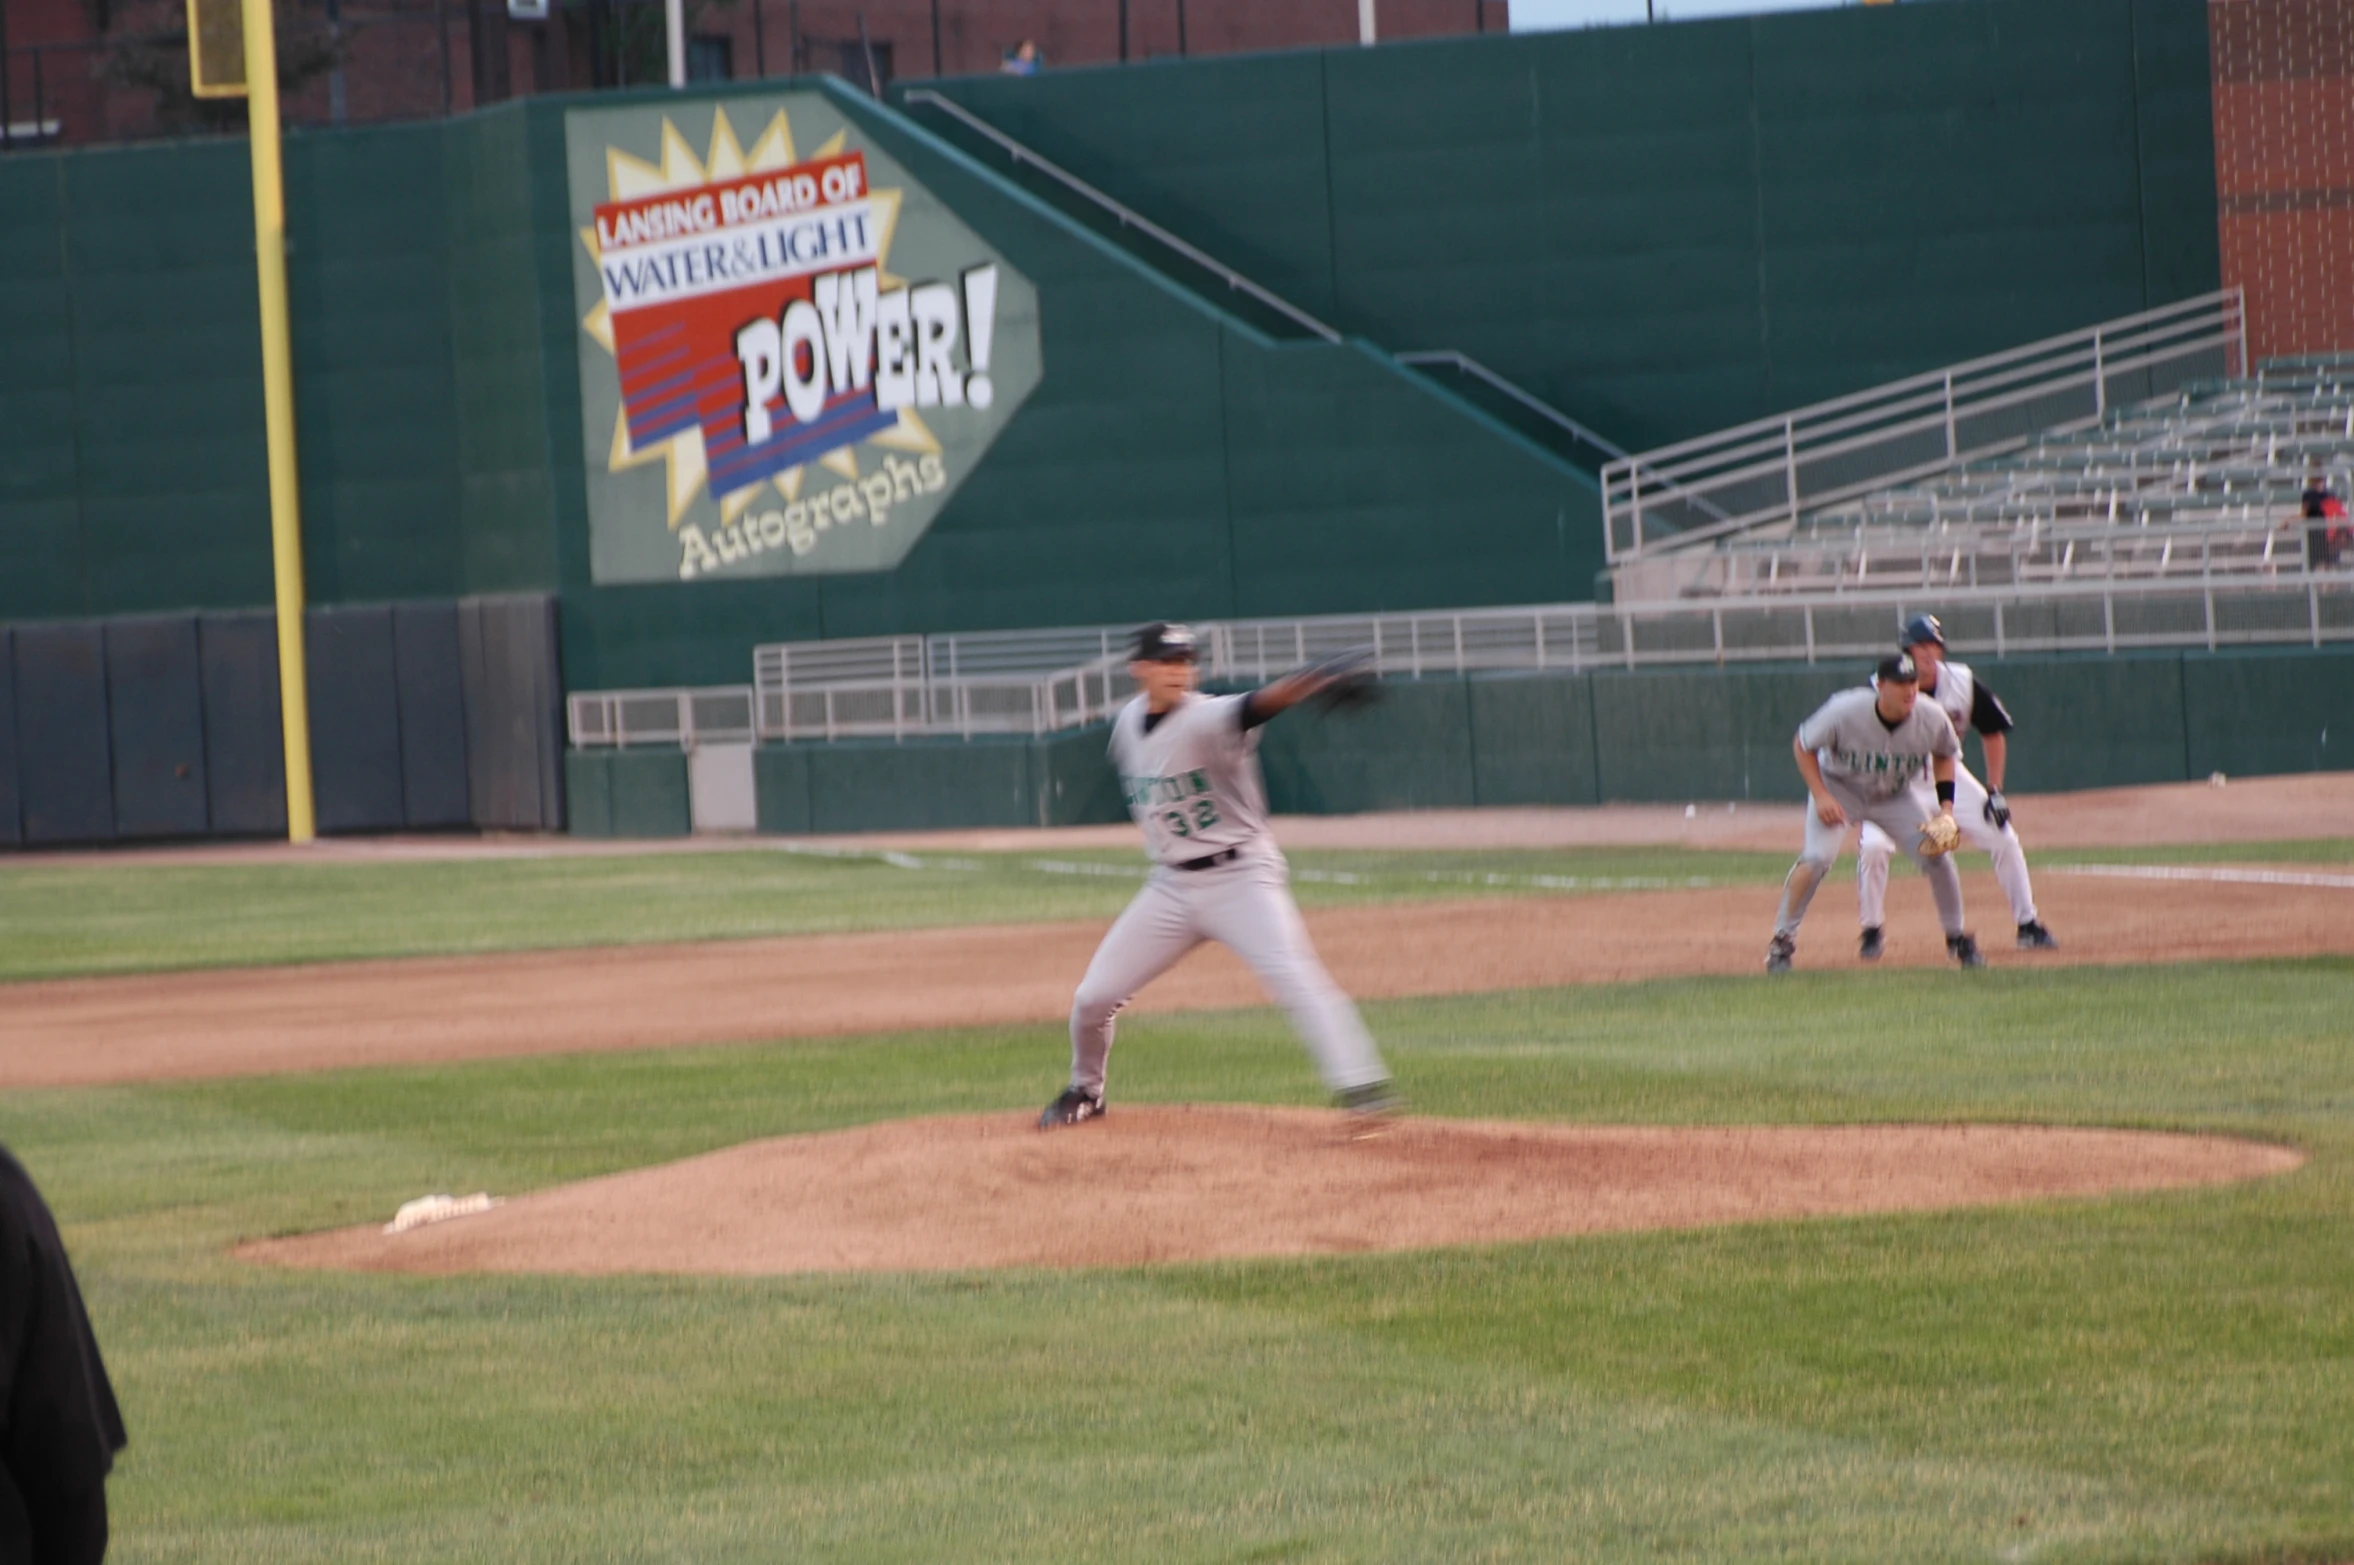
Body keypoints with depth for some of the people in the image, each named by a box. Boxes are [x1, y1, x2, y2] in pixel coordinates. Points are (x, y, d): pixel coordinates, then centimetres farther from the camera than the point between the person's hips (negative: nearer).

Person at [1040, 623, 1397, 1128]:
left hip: (1241, 877, -6)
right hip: (1171, 886, 6)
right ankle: (1086, 1091, 32)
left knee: (1293, 975, -27)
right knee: (1093, 997, 6)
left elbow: (1255, 707, -44)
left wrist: (1308, 682, -63)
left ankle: (1360, 1086, -31)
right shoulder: (1130, 721, 1)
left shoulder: (1205, 719, -21)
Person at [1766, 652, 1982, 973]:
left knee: (1937, 858, -9)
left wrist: (1945, 804, -10)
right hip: (1839, 789, -3)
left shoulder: (1932, 719, -23)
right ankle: (1782, 940, -6)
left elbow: (1944, 754, 1)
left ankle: (1956, 938, 12)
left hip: (1897, 795, 3)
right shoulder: (1845, 711, -32)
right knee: (1815, 859, -22)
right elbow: (1803, 745, -15)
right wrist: (1820, 797, -24)